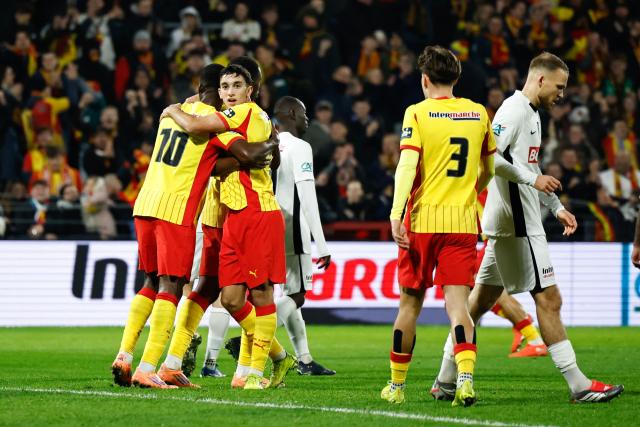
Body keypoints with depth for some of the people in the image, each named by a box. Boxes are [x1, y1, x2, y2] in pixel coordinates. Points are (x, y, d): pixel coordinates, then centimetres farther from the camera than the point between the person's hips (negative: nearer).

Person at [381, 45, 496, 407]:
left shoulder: (417, 113, -3)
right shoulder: (478, 113, 9)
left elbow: (407, 165, -15)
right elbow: (490, 169, 20)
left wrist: (396, 214, -19)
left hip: (423, 218, -2)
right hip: (463, 221, 2)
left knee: (410, 304, 9)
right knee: (458, 303, -4)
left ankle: (397, 385, 19)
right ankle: (466, 377, -26)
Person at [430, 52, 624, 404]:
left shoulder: (531, 114, 20)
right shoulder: (513, 110, -13)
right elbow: (489, 156, -24)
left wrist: (556, 207, 24)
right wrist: (532, 178, -22)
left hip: (509, 223, 11)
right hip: (517, 222, -11)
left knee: (482, 298, 12)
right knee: (548, 299, -8)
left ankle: (446, 381, 15)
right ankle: (579, 385, -6)